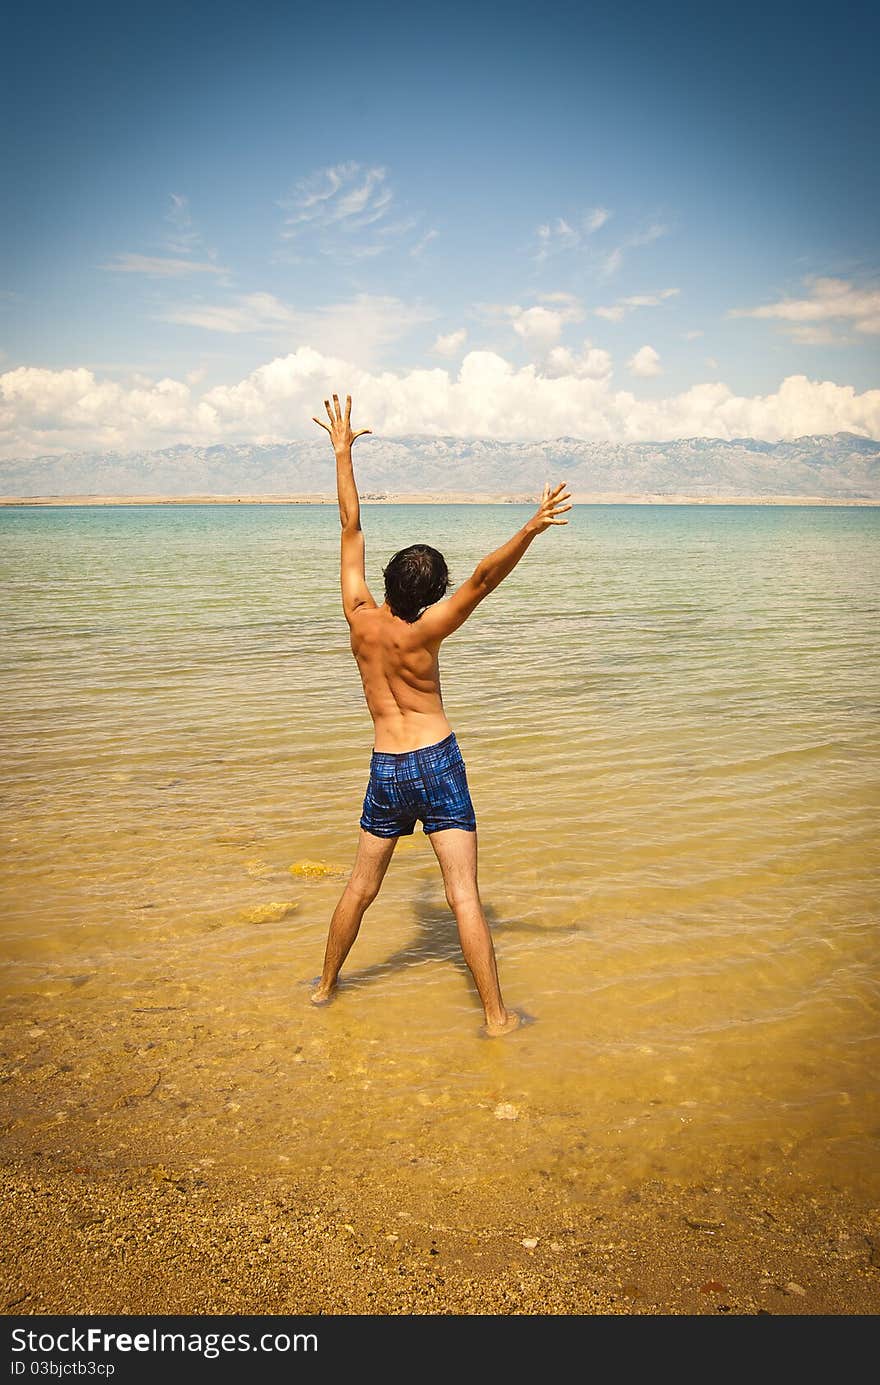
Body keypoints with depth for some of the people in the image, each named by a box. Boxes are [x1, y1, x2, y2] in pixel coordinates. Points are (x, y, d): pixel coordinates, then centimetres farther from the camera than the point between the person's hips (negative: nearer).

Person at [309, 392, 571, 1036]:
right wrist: (530, 531, -34)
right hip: (438, 764, -4)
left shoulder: (360, 617, -3)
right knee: (464, 894, -3)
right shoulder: (421, 634, -14)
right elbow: (482, 580, -26)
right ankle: (497, 1015, 3)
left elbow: (351, 527, 4)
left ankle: (326, 985, 34)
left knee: (361, 887, 19)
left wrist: (342, 451, 13)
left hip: (386, 769, 4)